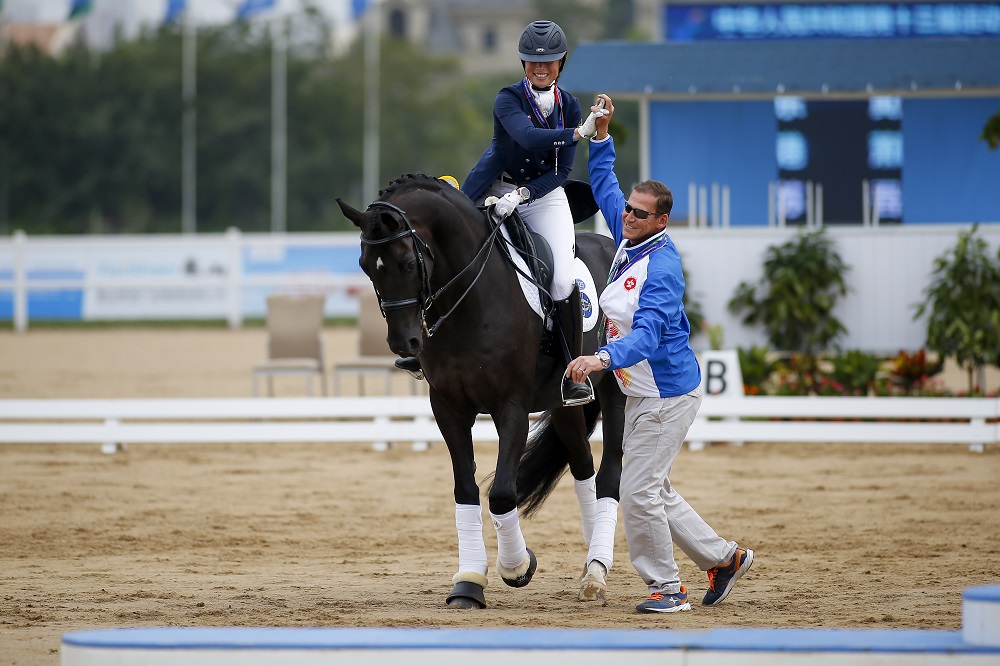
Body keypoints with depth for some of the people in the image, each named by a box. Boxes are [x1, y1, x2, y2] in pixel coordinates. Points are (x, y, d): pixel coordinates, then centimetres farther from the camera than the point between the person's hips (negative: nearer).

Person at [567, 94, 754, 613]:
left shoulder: (661, 266, -22)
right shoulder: (629, 239, 4)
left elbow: (648, 332, -37)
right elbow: (604, 186, 22)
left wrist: (604, 357, -52)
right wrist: (601, 135, 12)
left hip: (667, 392, -10)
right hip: (642, 392, 10)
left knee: (638, 491, -10)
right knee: (654, 492, 17)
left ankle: (667, 587, 1)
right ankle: (723, 557, 29)